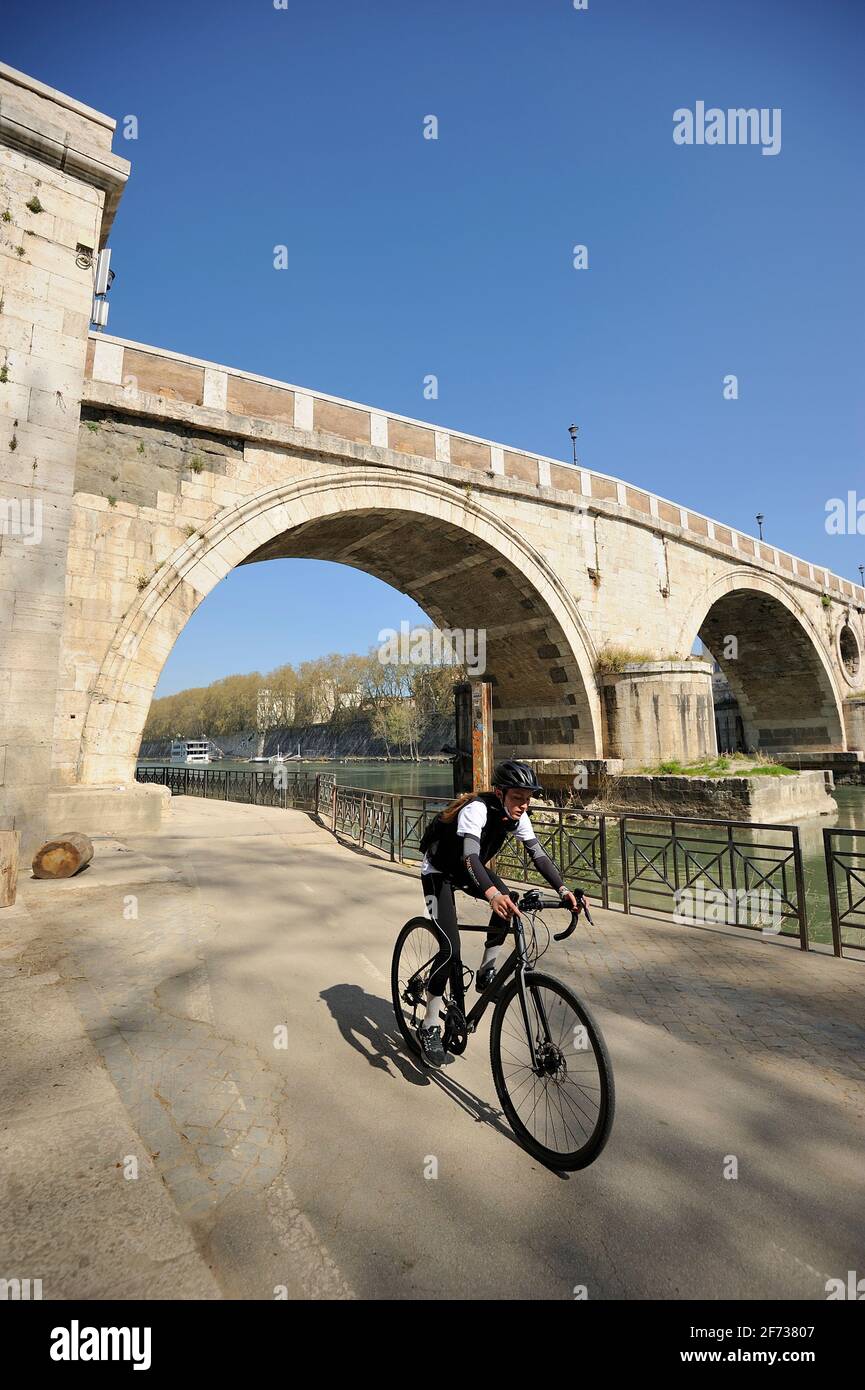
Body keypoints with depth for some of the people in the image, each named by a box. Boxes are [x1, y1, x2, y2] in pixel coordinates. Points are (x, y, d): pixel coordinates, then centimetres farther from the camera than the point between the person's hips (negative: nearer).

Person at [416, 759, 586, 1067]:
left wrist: (563, 890, -28)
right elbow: (470, 856, -48)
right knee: (451, 948, -17)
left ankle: (486, 972, -1)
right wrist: (492, 894, -65)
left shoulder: (516, 816, -14)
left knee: (508, 901, -22)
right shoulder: (477, 809, -36)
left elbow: (537, 854, -14)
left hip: (468, 868, 6)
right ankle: (429, 1027, 0)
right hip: (438, 871, -6)